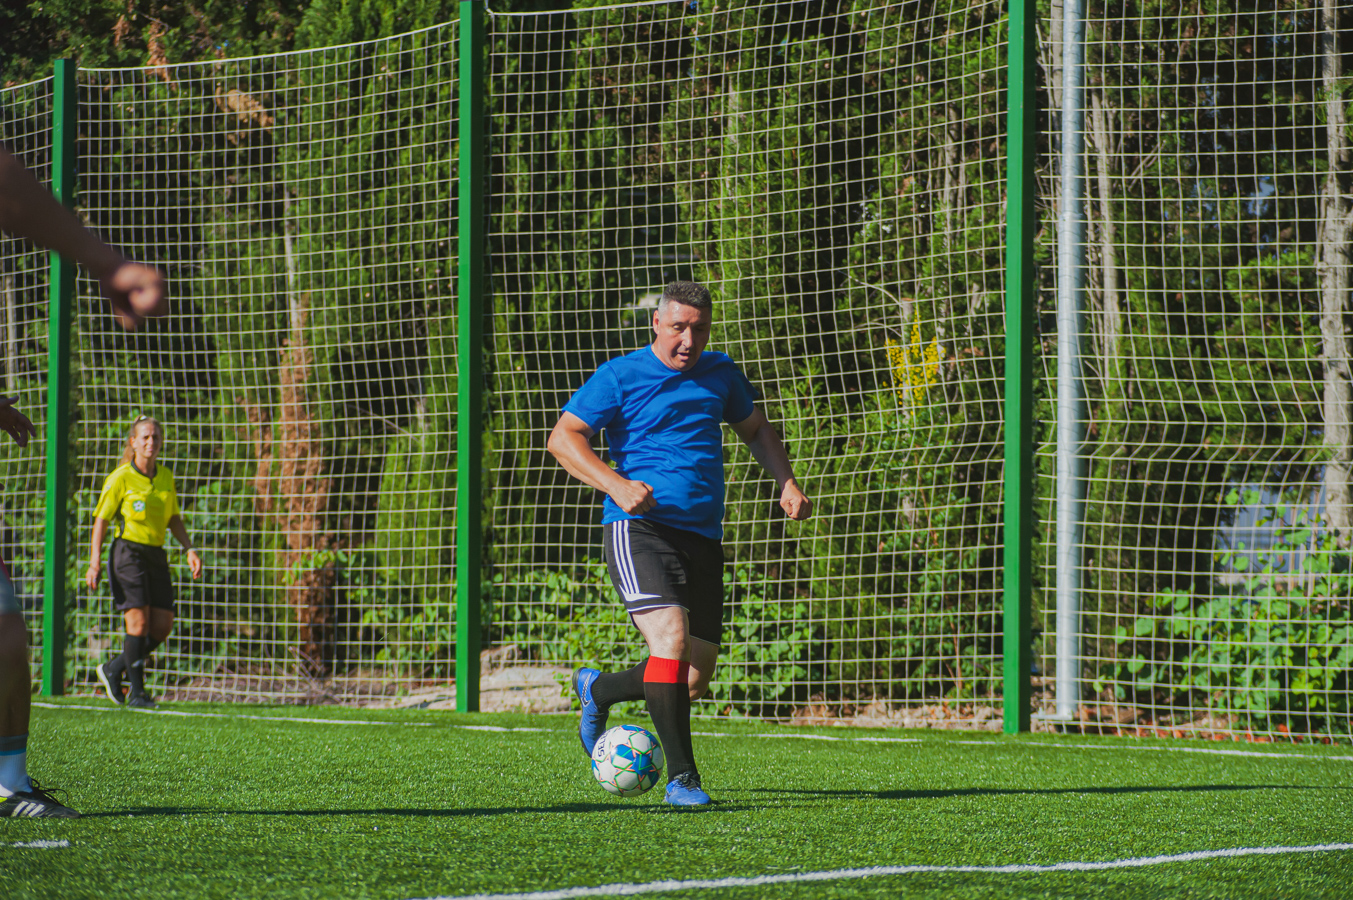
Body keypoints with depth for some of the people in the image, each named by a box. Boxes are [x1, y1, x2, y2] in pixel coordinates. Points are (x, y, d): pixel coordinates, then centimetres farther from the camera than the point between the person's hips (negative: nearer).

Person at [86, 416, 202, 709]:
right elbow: (101, 520, -5)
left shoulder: (166, 478, 9)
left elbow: (174, 519, 21)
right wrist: (94, 562, -12)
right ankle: (137, 692, -1)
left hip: (156, 556, 6)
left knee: (162, 626, 1)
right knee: (138, 622, -12)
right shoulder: (121, 478, -7)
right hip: (128, 552, -6)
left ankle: (114, 670, 20)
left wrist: (190, 549, 9)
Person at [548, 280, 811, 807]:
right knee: (671, 638, -26)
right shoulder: (620, 377, -2)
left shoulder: (720, 374, 15)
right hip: (639, 528, -6)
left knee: (694, 682, 6)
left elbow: (755, 430, 31)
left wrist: (787, 483, 14)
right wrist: (616, 484, -21)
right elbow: (563, 437, -6)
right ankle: (682, 778, -21)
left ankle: (598, 690, 35)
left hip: (703, 537, 6)